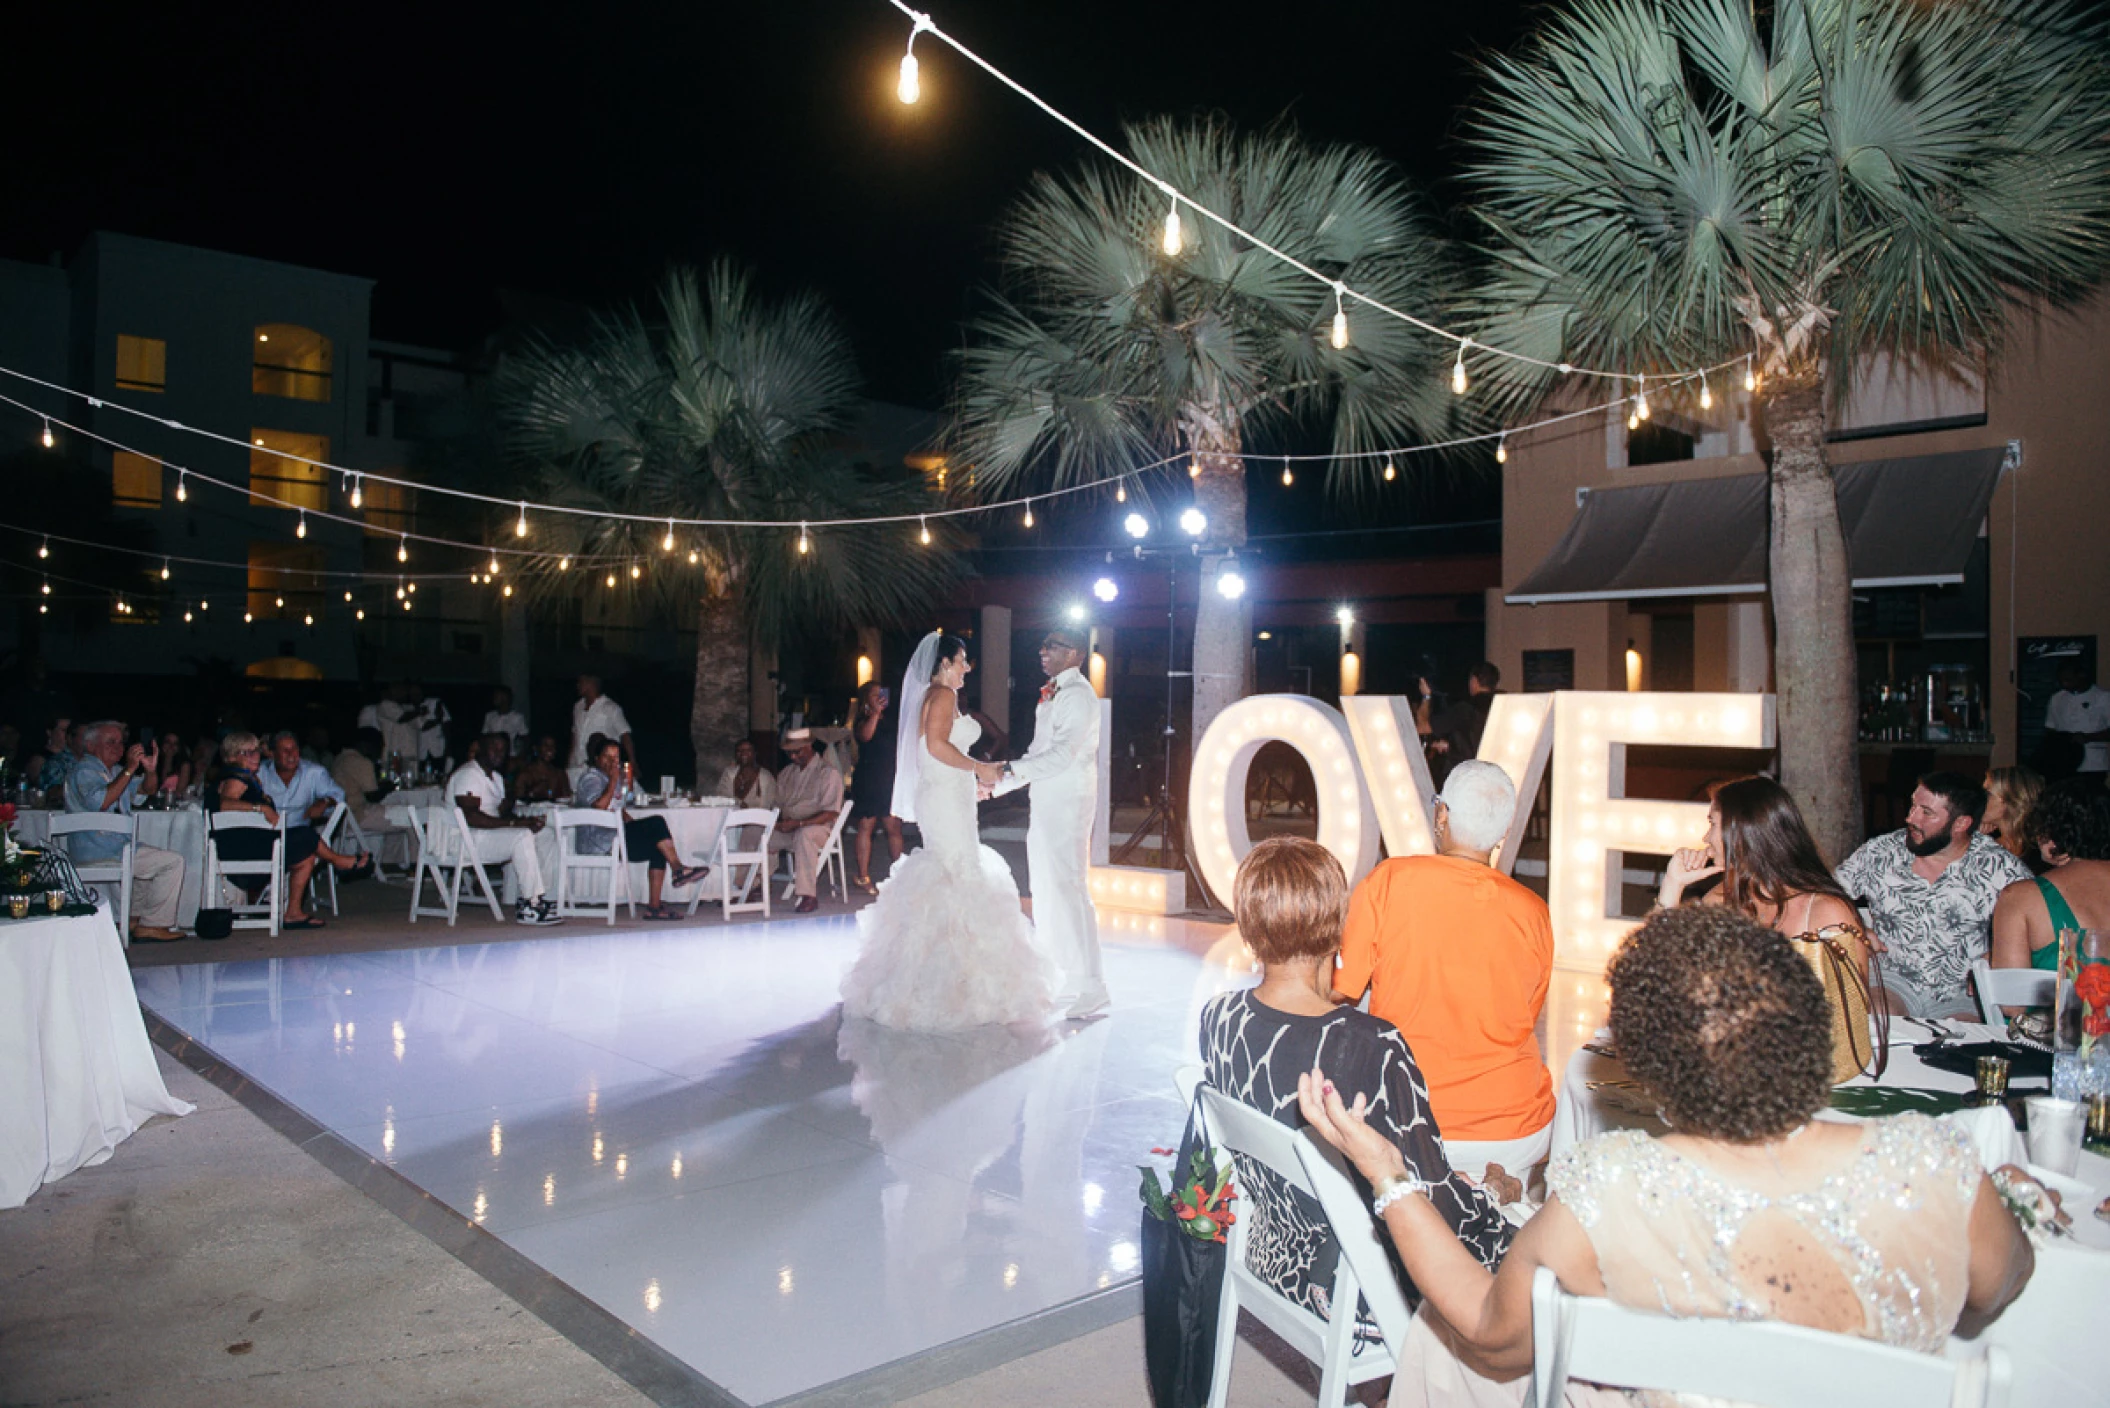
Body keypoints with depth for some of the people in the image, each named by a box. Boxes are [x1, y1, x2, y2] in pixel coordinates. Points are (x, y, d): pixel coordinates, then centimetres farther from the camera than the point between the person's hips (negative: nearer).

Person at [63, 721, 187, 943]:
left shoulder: (114, 770, 17)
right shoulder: (84, 770, -12)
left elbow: (146, 790, 15)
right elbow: (101, 802, -29)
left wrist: (150, 770, -7)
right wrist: (129, 769, -30)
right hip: (97, 853, -10)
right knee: (173, 862, -12)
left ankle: (132, 918, 23)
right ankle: (152, 926, -6)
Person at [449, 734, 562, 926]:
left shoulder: (497, 777, 21)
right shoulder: (468, 774, -11)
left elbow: (503, 812, 15)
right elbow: (470, 817, -23)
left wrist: (525, 821, -8)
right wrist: (514, 823, -26)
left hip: (490, 836, 10)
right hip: (464, 839, -10)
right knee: (522, 837, -28)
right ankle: (531, 904, -26)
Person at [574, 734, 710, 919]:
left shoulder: (611, 777, 22)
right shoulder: (590, 778, -6)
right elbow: (600, 807, -24)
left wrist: (633, 824, 8)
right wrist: (613, 781, -17)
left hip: (615, 837, 9)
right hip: (598, 843, -9)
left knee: (658, 850, -9)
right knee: (656, 823, -22)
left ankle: (654, 906, -13)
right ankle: (679, 869, -15)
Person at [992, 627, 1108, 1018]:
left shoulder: (1077, 693, -11)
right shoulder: (1052, 694, 18)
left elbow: (1062, 755, -21)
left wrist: (1011, 770, -22)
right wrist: (999, 784, 18)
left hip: (1067, 804, -10)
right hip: (1045, 804, 10)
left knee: (1068, 890, -9)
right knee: (1046, 890, 14)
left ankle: (1089, 988, -4)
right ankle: (1056, 974, 25)